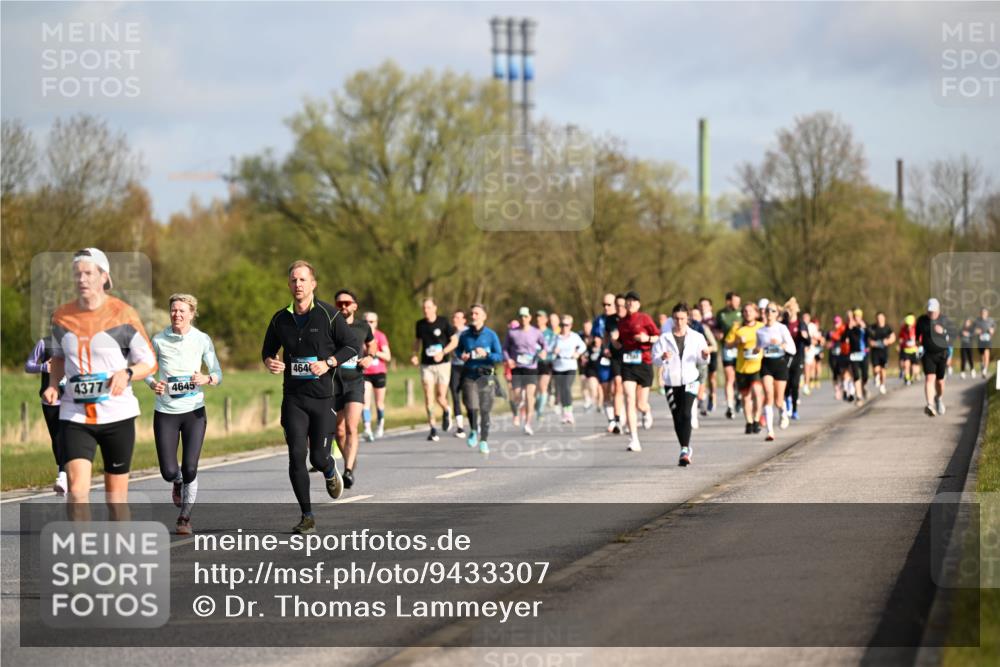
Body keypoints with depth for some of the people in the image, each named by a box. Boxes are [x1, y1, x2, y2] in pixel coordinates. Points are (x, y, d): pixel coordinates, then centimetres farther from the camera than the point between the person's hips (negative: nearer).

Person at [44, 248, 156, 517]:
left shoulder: (123, 315, -7)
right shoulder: (61, 316, 4)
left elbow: (149, 363, -1)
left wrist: (127, 373, -22)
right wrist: (53, 385, 3)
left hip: (117, 414, -2)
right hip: (74, 416, 2)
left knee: (116, 496, 7)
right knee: (77, 489, -15)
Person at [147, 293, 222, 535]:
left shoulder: (202, 340, -3)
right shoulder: (158, 340, -3)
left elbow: (218, 374, 0)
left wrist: (207, 379, -22)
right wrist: (153, 383, -12)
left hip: (194, 411, 0)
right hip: (165, 412, 0)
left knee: (190, 469, -8)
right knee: (168, 472, -5)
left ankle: (185, 518, 13)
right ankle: (177, 482, 34)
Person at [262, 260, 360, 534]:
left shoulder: (328, 315, -5)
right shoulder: (280, 319, 5)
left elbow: (354, 345, -1)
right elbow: (268, 348, 19)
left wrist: (328, 363, -16)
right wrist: (269, 361, -5)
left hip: (323, 396, -2)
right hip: (293, 396, 2)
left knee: (319, 457, -1)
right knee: (296, 455, -7)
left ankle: (330, 471, 39)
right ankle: (307, 517, 1)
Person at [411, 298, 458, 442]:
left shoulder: (444, 323, -5)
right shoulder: (420, 324, 5)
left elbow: (454, 341, 0)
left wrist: (443, 352, -15)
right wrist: (415, 355, 3)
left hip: (442, 364, -2)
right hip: (426, 365, 2)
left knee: (440, 397, -4)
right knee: (428, 396, -7)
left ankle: (446, 411, 33)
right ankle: (433, 429, -2)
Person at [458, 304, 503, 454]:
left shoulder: (491, 335, 0)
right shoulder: (465, 335, 6)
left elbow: (500, 356, 0)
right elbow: (459, 351, 23)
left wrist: (486, 354, -17)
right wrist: (462, 356, 1)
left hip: (486, 376, -1)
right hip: (469, 375, 1)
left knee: (484, 409, 1)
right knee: (471, 407, -14)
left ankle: (484, 440, 16)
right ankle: (474, 431, 15)